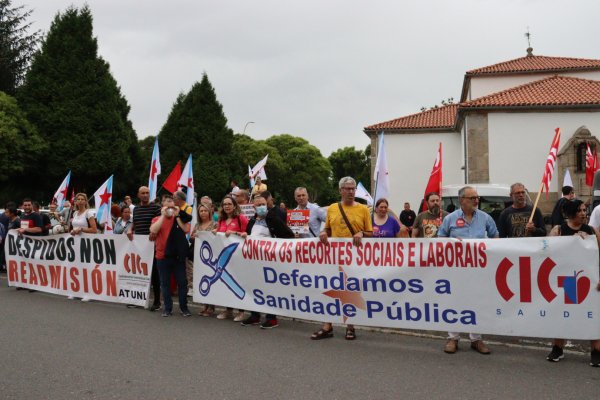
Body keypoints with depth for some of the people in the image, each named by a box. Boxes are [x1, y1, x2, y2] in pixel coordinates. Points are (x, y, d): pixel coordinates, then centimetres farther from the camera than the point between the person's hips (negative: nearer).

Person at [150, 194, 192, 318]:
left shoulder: (180, 218, 7)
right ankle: (168, 308, 16)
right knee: (165, 283, 7)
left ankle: (184, 307, 13)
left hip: (178, 256, 0)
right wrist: (163, 215, -12)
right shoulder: (157, 219, 5)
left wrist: (176, 216, -8)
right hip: (163, 256, 0)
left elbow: (186, 230, -10)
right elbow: (153, 230, -15)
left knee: (182, 282, 3)